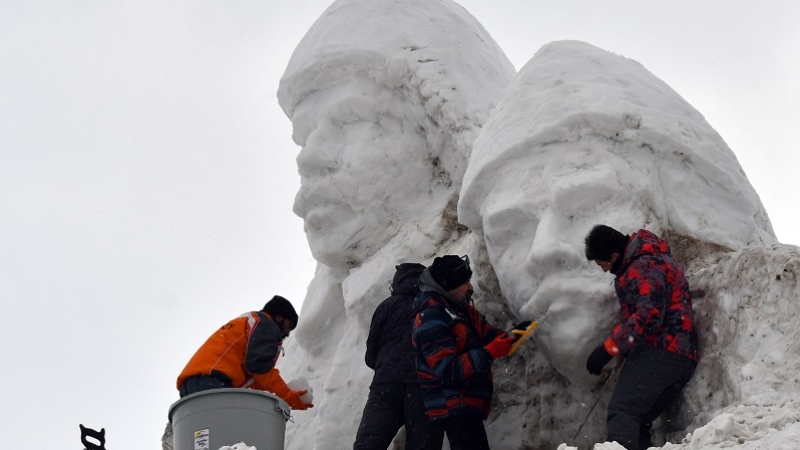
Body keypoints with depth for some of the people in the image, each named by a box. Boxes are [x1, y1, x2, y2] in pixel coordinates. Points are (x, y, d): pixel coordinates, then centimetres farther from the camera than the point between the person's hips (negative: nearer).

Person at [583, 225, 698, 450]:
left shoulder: (645, 266, -10)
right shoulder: (654, 258, 24)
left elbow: (649, 315, -22)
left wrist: (609, 348, -21)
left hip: (658, 352, -11)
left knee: (621, 413, -21)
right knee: (637, 423, 10)